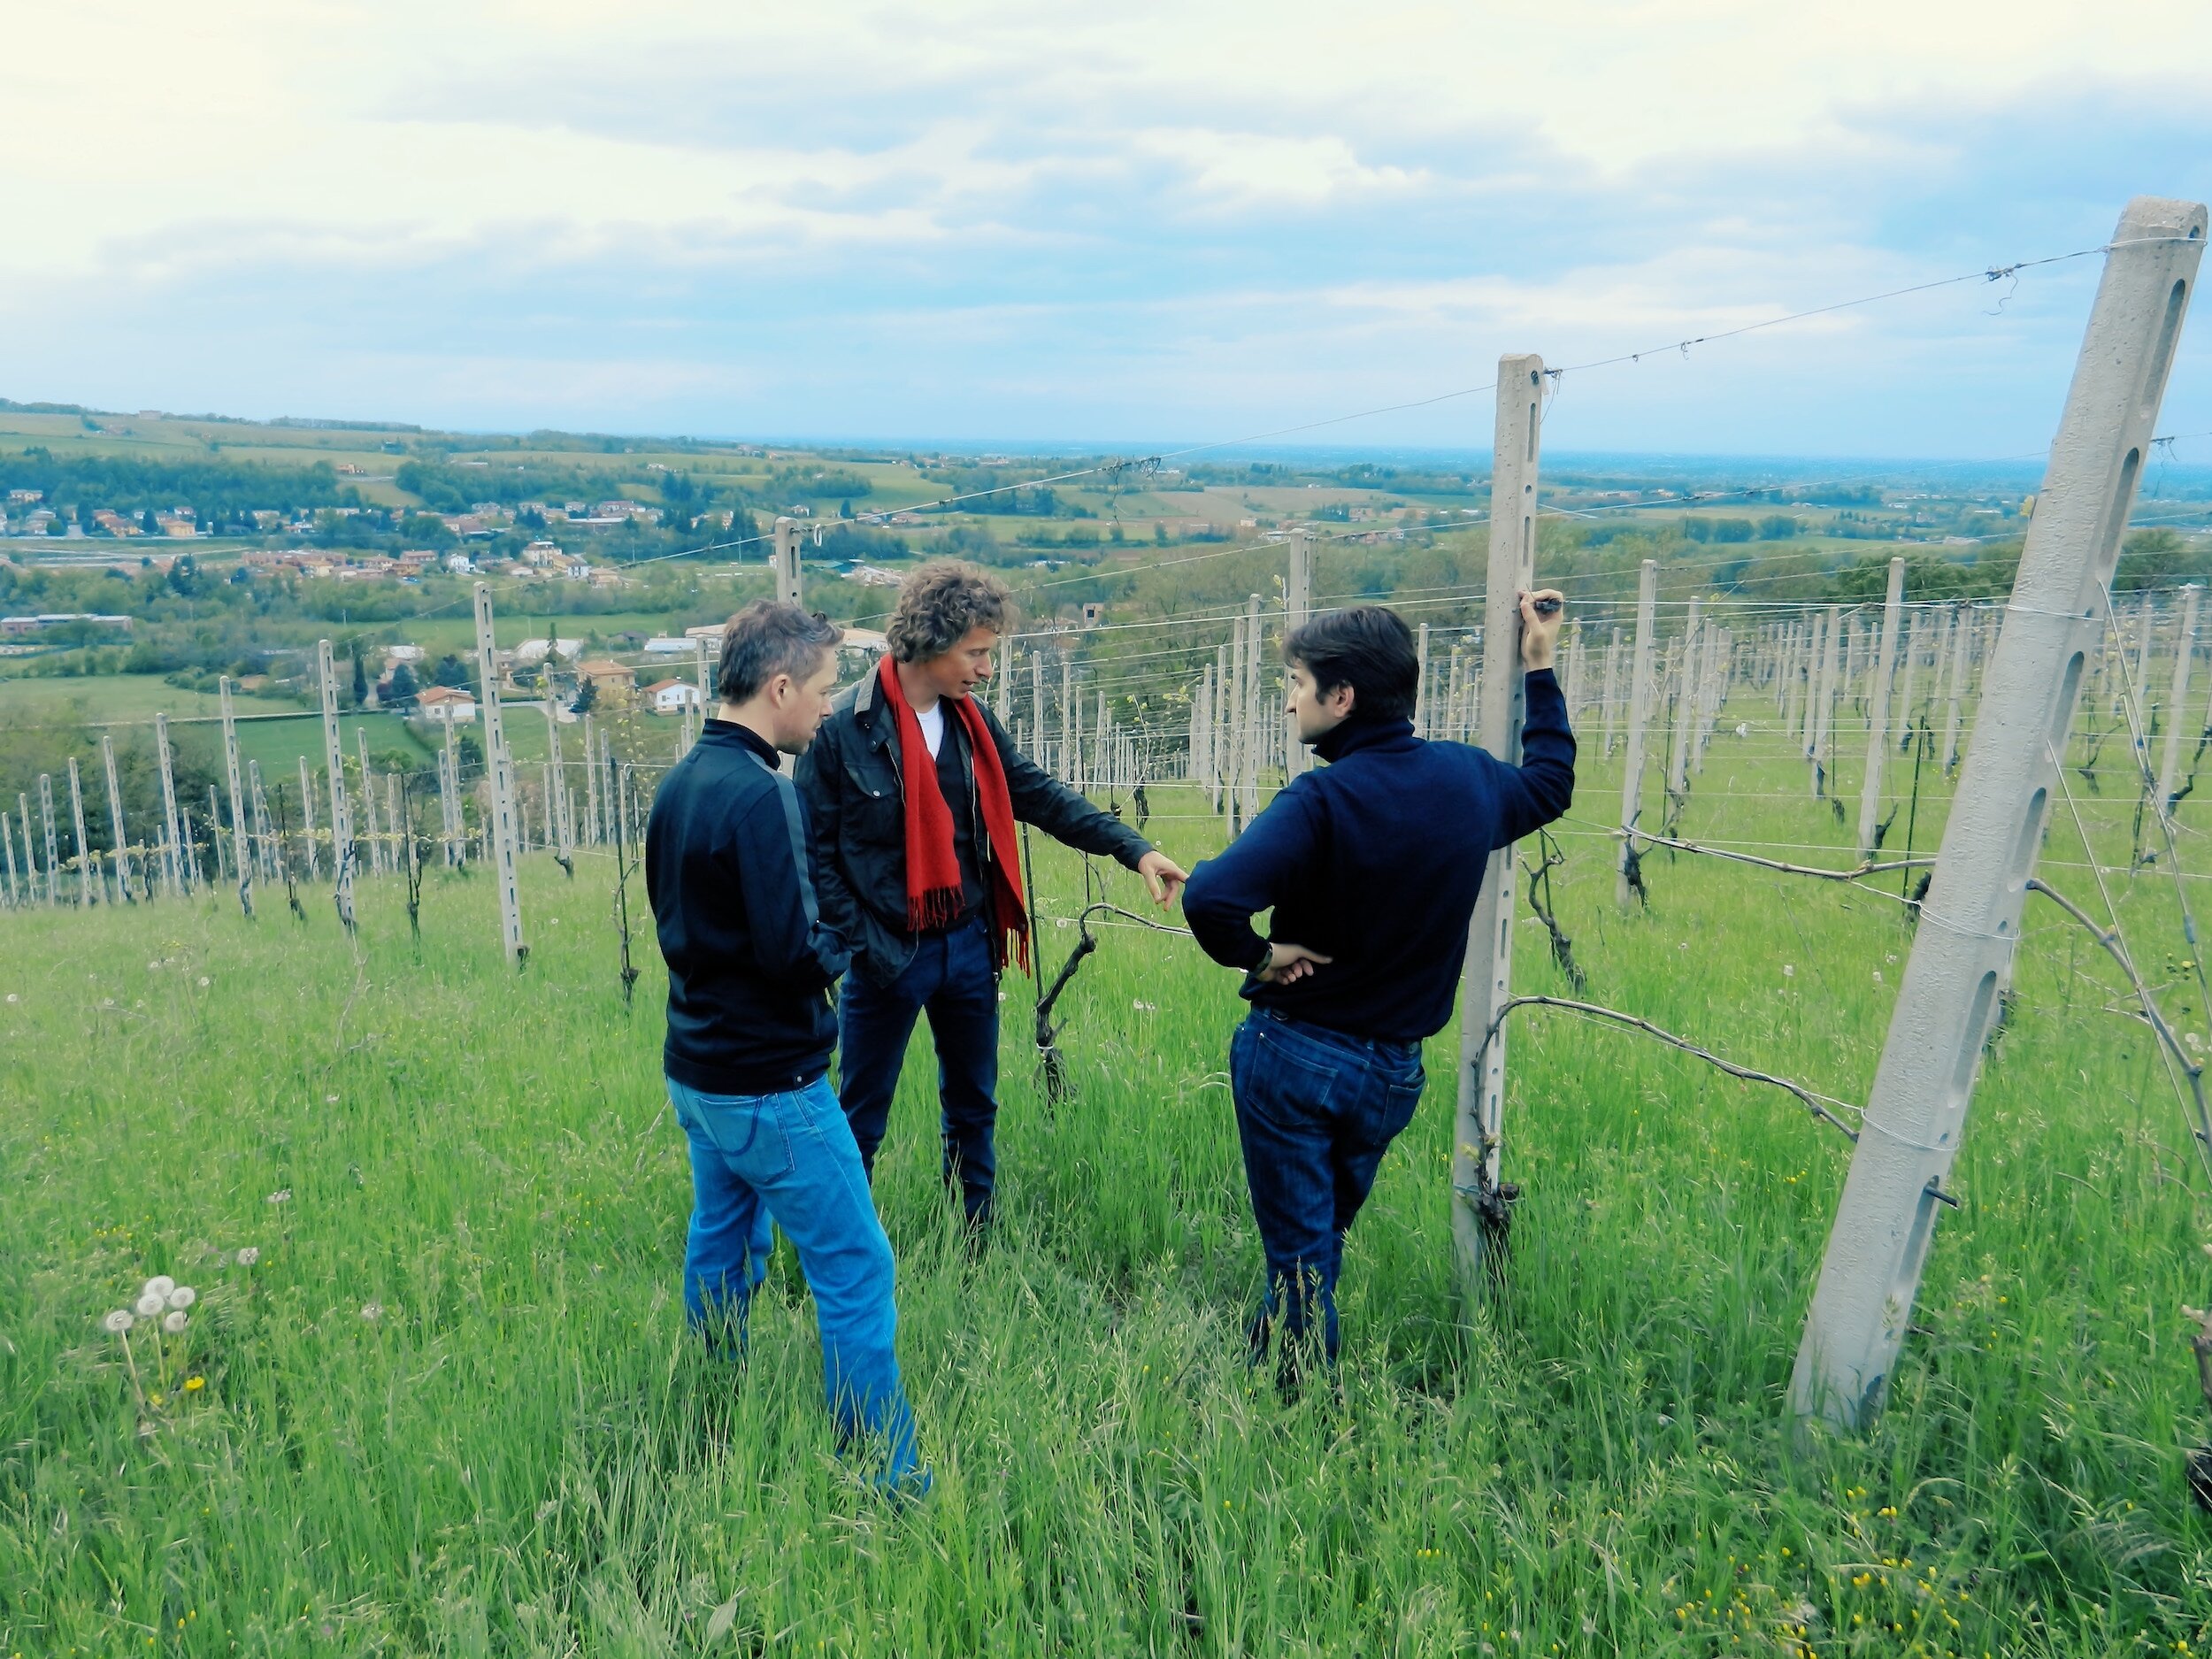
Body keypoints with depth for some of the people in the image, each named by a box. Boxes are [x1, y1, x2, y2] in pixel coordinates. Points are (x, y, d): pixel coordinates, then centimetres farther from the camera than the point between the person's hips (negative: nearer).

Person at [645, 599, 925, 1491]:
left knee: (720, 1256, 21)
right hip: (768, 1084, -9)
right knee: (855, 1269, 0)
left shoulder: (678, 784, 6)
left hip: (695, 1073, 9)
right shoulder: (761, 794, -22)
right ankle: (884, 1475, 7)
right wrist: (838, 941, -3)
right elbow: (793, 955, -24)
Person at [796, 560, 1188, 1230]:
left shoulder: (971, 720, 3)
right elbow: (815, 852, -12)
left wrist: (1134, 848, -4)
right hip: (887, 956, -6)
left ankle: (978, 1244, 36)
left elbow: (1041, 796, 5)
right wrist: (858, 944, -14)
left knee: (973, 1109, 19)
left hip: (968, 947, 6)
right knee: (860, 1123, 9)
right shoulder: (844, 728, -15)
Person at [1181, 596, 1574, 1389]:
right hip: (1393, 1070, 6)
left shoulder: (1323, 800, -24)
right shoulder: (1468, 778, -4)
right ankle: (1274, 1356, 43)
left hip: (1291, 1052, -6)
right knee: (1323, 1236, 26)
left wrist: (1256, 955, -19)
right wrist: (1540, 669, 24)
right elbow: (1550, 785, 20)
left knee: (1299, 1250, 10)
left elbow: (1210, 897, -39)